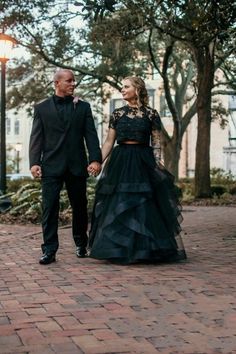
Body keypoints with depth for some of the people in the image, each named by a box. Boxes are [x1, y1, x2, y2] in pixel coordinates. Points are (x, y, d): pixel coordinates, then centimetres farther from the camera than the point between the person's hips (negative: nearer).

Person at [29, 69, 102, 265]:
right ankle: (49, 250, -1)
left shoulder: (83, 107, 10)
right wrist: (34, 162, -10)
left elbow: (91, 135, 3)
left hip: (77, 166, 2)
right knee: (50, 208, -5)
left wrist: (95, 159, -10)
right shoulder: (42, 108, 7)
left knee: (80, 207, 11)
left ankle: (81, 244, 28)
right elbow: (36, 138, 2)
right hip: (51, 166, -1)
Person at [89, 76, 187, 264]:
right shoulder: (117, 114, 8)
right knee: (118, 206, 3)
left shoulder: (151, 114, 0)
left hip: (143, 163, -3)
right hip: (120, 163, 3)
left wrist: (157, 163, -9)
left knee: (143, 206, -1)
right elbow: (109, 142, 9)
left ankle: (144, 249, 11)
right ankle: (119, 249, 15)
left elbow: (156, 143, 2)